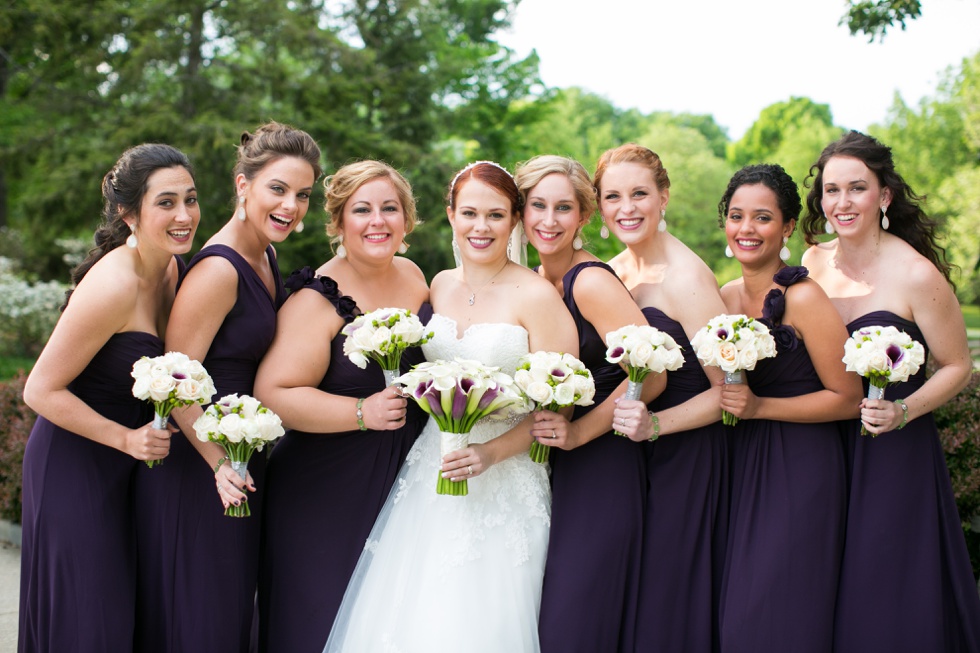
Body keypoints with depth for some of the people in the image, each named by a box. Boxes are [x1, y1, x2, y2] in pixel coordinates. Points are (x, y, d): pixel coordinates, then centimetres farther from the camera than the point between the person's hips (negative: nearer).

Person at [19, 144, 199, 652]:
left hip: (128, 464, 8)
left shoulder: (172, 267, 0)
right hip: (76, 464, -8)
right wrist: (126, 438, -23)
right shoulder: (113, 285, -25)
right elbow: (41, 390, -20)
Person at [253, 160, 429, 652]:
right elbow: (274, 393, -22)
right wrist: (362, 412, -26)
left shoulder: (413, 276, 6)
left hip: (405, 483, 6)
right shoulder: (318, 300, -15)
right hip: (329, 495, -6)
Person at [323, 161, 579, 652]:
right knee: (406, 613, 4)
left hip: (503, 487, -5)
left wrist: (491, 452, -20)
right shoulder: (439, 286, 9)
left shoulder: (536, 296, -9)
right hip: (428, 476, 5)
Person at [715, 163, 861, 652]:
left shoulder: (803, 298, -13)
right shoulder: (727, 295, 7)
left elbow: (848, 399, -12)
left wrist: (759, 407, -17)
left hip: (800, 469, -7)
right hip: (742, 465, 7)